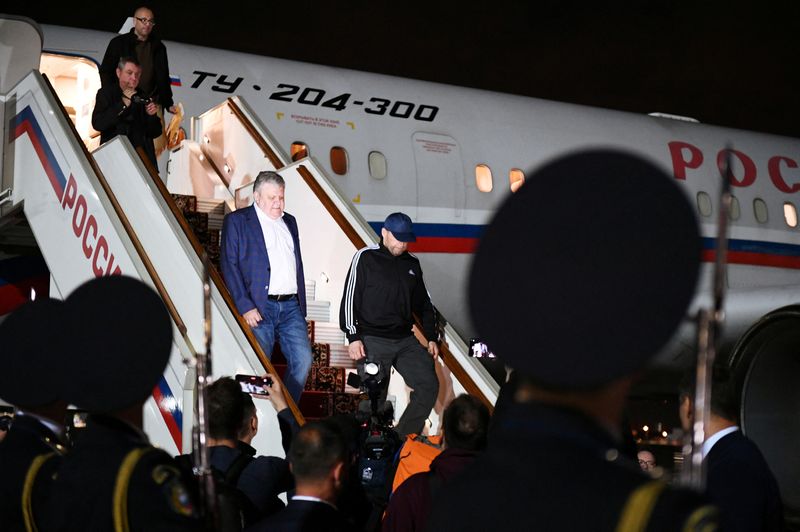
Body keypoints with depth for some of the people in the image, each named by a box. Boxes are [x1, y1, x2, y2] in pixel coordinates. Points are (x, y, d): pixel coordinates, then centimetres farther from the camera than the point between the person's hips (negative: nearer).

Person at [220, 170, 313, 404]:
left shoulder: (289, 222, 21)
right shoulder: (236, 221, 3)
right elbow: (229, 266, -5)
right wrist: (245, 307, -13)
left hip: (290, 306, 5)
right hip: (259, 307, -5)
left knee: (303, 359, -5)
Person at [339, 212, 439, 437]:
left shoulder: (412, 264, 14)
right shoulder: (365, 258, -1)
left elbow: (423, 304, 22)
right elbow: (350, 299, -5)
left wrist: (431, 337, 16)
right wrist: (353, 337, -12)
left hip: (406, 340, 5)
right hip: (373, 341, -5)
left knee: (429, 385, -7)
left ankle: (402, 438, 2)